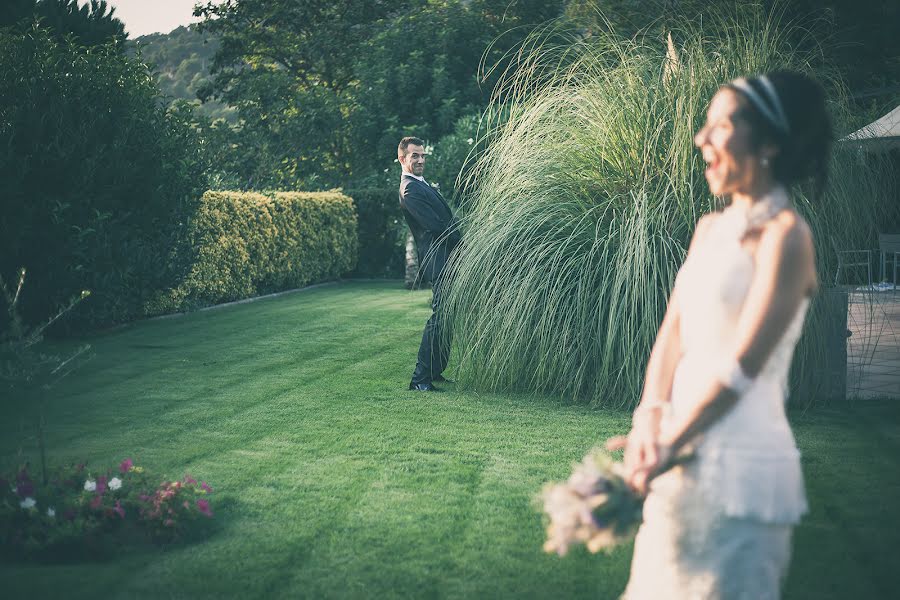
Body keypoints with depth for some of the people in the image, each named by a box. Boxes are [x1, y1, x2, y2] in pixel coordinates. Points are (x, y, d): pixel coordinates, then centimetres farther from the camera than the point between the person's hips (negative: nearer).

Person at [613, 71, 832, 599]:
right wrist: (650, 419, -8)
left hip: (739, 468, -7)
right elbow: (673, 332, 7)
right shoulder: (711, 228, 11)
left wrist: (668, 447, -13)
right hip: (686, 462, 8)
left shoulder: (784, 234, -13)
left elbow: (741, 366, -17)